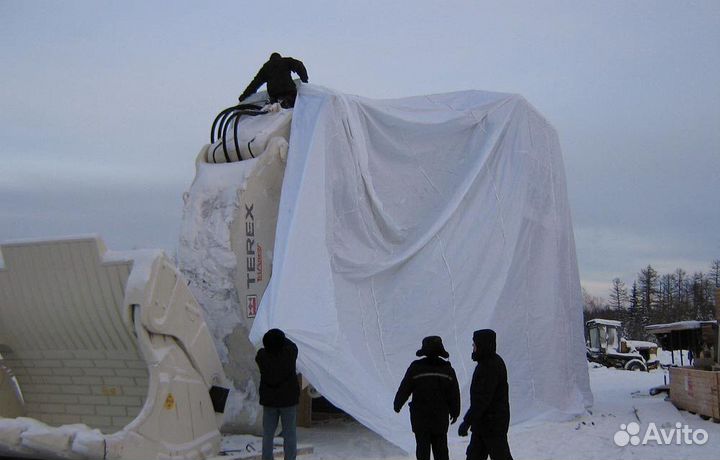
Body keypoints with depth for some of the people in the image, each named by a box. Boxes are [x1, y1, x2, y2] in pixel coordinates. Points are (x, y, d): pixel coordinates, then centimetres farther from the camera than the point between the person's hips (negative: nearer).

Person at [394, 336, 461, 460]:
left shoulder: (416, 368, -12)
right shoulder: (447, 369, -4)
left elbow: (404, 389, -5)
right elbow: (455, 394, 2)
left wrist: (397, 405, 12)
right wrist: (455, 412, 17)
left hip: (420, 417, -2)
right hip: (441, 417, 2)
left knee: (423, 449, 6)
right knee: (440, 448, 11)